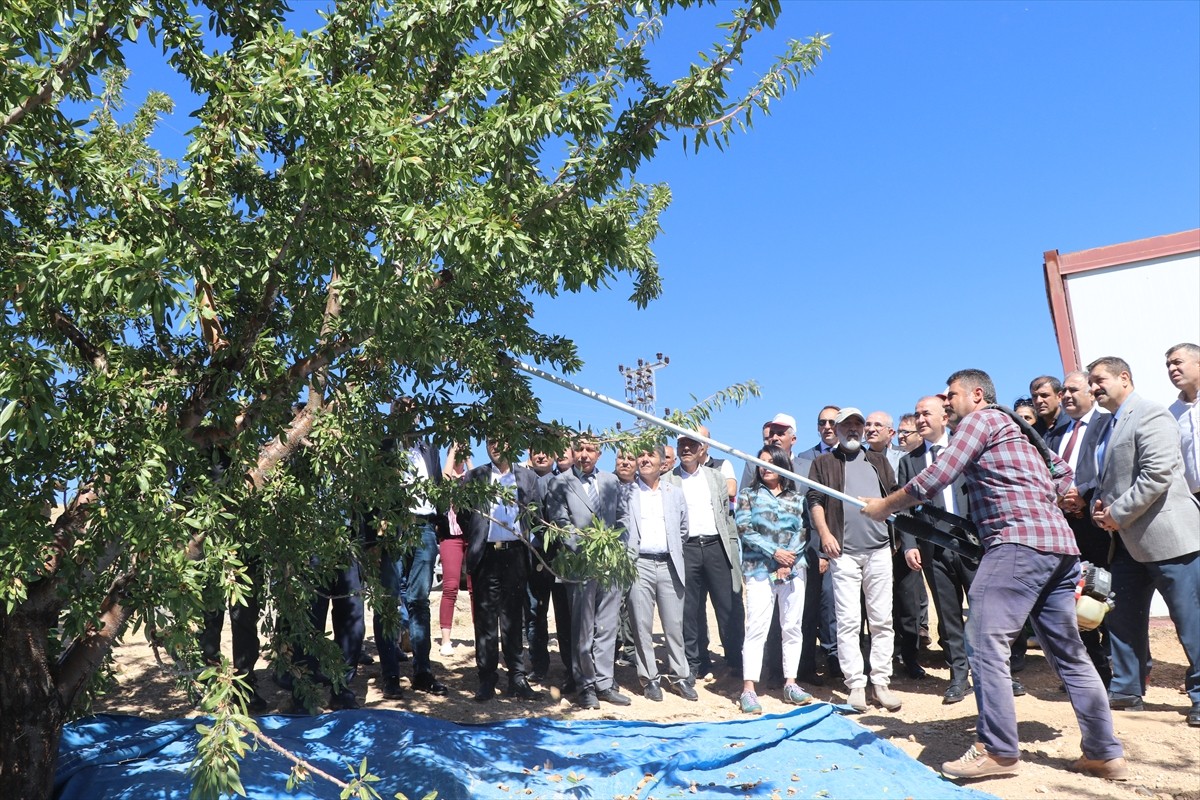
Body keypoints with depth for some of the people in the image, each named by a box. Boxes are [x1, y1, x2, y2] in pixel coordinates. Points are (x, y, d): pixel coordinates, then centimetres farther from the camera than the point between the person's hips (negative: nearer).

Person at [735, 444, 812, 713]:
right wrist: (775, 552, -12)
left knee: (792, 627, 6)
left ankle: (790, 684, 16)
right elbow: (744, 530, -5)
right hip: (759, 570, -3)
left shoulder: (796, 498, 11)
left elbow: (803, 533, 4)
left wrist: (788, 561, -10)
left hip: (794, 569, 3)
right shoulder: (748, 495, 5)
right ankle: (748, 690, -6)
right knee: (756, 629, -7)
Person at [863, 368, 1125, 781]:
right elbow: (1063, 473, 31)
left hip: (1018, 540, -10)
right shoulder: (1017, 428, 28)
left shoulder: (980, 419, 1)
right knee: (1068, 652, 12)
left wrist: (885, 506, 1)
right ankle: (1104, 753, 16)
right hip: (1058, 542, 10)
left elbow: (936, 477, -7)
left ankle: (997, 751, -8)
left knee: (985, 643, -10)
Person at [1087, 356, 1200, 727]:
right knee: (1123, 616, 13)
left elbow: (1157, 475, -22)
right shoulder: (1110, 425, 16)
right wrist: (1100, 505, 5)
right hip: (1128, 539, 9)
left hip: (1166, 534, -9)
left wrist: (1119, 514, -16)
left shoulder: (1151, 415, -12)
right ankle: (1127, 689, 24)